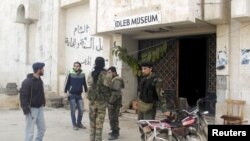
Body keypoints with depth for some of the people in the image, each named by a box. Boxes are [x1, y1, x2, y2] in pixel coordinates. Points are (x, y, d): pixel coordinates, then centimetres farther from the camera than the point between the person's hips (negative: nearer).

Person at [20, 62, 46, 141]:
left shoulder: (39, 80, 9)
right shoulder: (27, 82, -18)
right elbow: (23, 96, -21)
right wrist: (26, 110, -25)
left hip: (39, 108, 8)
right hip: (32, 109, -8)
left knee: (42, 129, 14)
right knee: (30, 132, -3)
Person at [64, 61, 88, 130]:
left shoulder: (82, 74, 0)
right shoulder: (70, 74, -8)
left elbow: (84, 84, 9)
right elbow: (67, 83, -4)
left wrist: (86, 92, 11)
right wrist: (66, 92, -6)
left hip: (79, 95, 3)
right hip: (72, 95, -3)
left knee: (81, 110, 4)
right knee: (73, 110, 4)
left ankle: (79, 123, 21)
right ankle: (74, 124, 14)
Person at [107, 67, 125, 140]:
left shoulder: (117, 80, -17)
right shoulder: (113, 79, 16)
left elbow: (116, 93, -25)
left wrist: (111, 102, -25)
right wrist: (110, 101, 16)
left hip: (114, 102, -10)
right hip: (112, 102, 10)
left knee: (113, 118, -5)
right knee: (112, 117, 17)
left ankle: (115, 133, 3)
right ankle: (115, 131, 28)